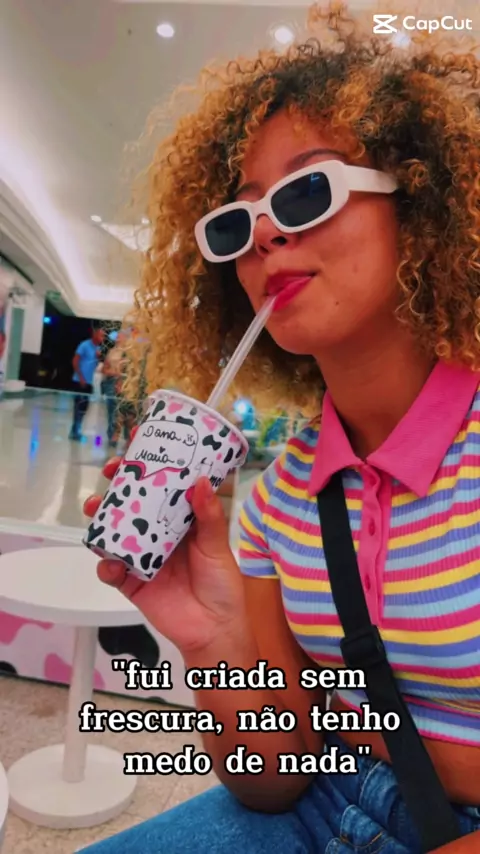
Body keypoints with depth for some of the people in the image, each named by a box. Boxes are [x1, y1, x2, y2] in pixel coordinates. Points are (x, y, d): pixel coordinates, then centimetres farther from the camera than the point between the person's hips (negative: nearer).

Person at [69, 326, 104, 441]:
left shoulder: (98, 348, 10)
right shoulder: (85, 345, -10)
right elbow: (75, 361, -12)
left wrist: (99, 358, -5)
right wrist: (81, 377, -15)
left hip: (89, 382, 7)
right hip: (80, 381, -7)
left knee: (84, 406, 11)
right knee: (79, 406, -5)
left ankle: (76, 430, 21)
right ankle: (75, 431, 3)